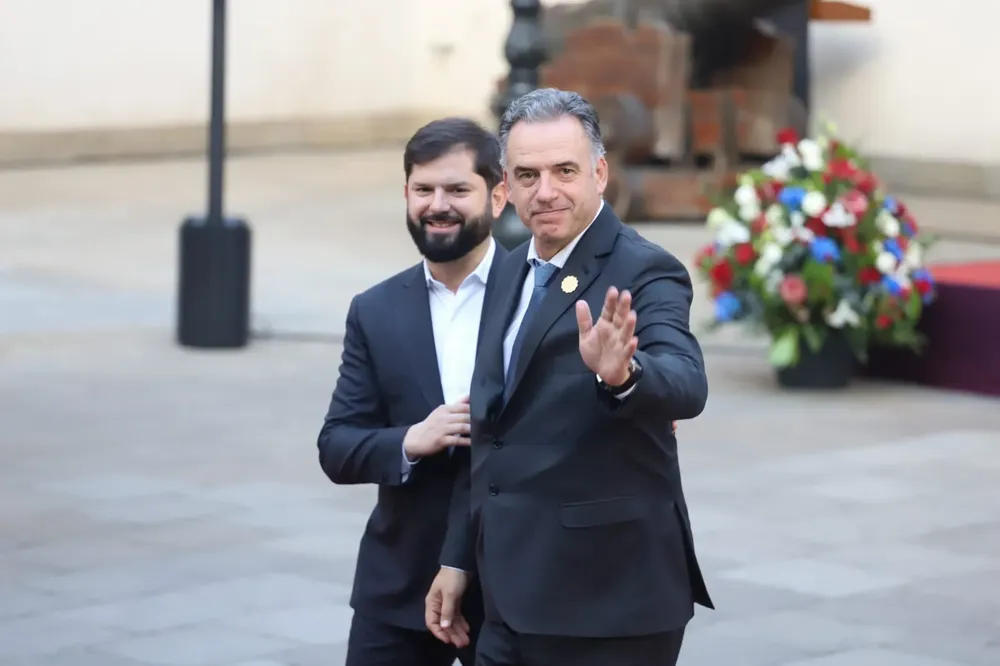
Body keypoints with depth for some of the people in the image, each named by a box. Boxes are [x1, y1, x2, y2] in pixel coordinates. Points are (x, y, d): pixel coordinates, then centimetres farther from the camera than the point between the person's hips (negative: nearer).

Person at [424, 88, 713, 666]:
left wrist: (621, 373, -49)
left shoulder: (644, 272, -11)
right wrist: (460, 557, 18)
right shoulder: (513, 273, 12)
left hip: (609, 606, -7)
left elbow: (686, 385, -29)